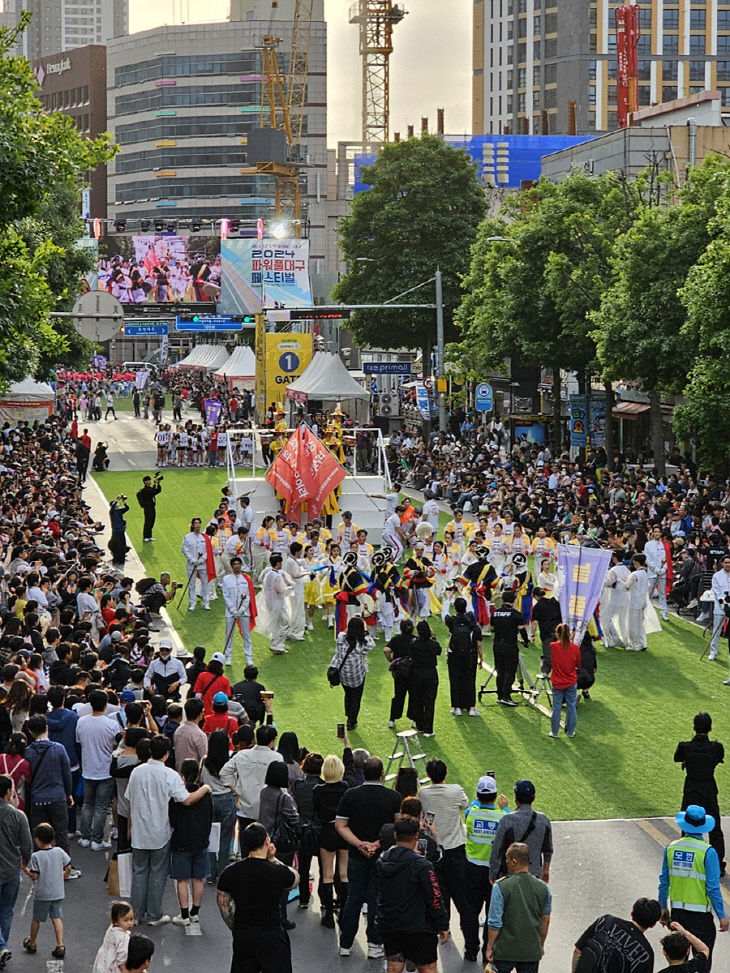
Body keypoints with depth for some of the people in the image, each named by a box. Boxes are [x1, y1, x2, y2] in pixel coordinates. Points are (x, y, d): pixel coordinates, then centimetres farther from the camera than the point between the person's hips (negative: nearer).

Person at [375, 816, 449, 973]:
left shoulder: (382, 860, 2)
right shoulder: (421, 865, -17)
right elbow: (435, 899, -15)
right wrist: (443, 926, -3)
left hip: (387, 926, 6)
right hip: (417, 929, -6)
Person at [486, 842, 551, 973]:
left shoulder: (500, 887, -15)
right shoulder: (543, 888, -4)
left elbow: (494, 923, -13)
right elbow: (545, 921, 7)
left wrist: (489, 947, -1)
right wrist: (541, 945, 20)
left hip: (504, 950, -3)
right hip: (532, 952, 3)